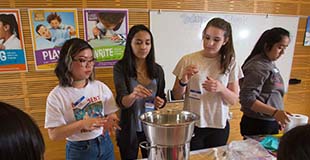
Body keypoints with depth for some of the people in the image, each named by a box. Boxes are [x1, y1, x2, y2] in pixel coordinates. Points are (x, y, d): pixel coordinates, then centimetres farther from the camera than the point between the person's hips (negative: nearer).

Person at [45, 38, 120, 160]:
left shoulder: (100, 87, -6)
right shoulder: (56, 96, -15)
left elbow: (111, 114, 0)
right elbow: (54, 134, -15)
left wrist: (110, 120, -22)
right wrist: (82, 124, -26)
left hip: (105, 144, 3)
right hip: (79, 150, -3)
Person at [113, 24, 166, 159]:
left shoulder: (157, 69, -3)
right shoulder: (120, 67, -13)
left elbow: (162, 98, 8)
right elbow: (121, 101, -22)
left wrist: (161, 103, -14)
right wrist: (133, 95, -43)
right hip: (129, 130, -2)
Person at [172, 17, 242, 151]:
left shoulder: (230, 63, -3)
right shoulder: (187, 60, -8)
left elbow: (234, 100, -1)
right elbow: (176, 96, -2)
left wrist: (221, 88, -21)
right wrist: (183, 81, -22)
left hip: (219, 125, 2)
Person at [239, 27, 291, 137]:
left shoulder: (271, 64, 8)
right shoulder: (258, 66, -19)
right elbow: (247, 99, -24)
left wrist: (277, 116, 15)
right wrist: (274, 112, -30)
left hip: (271, 123, 9)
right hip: (258, 125, -9)